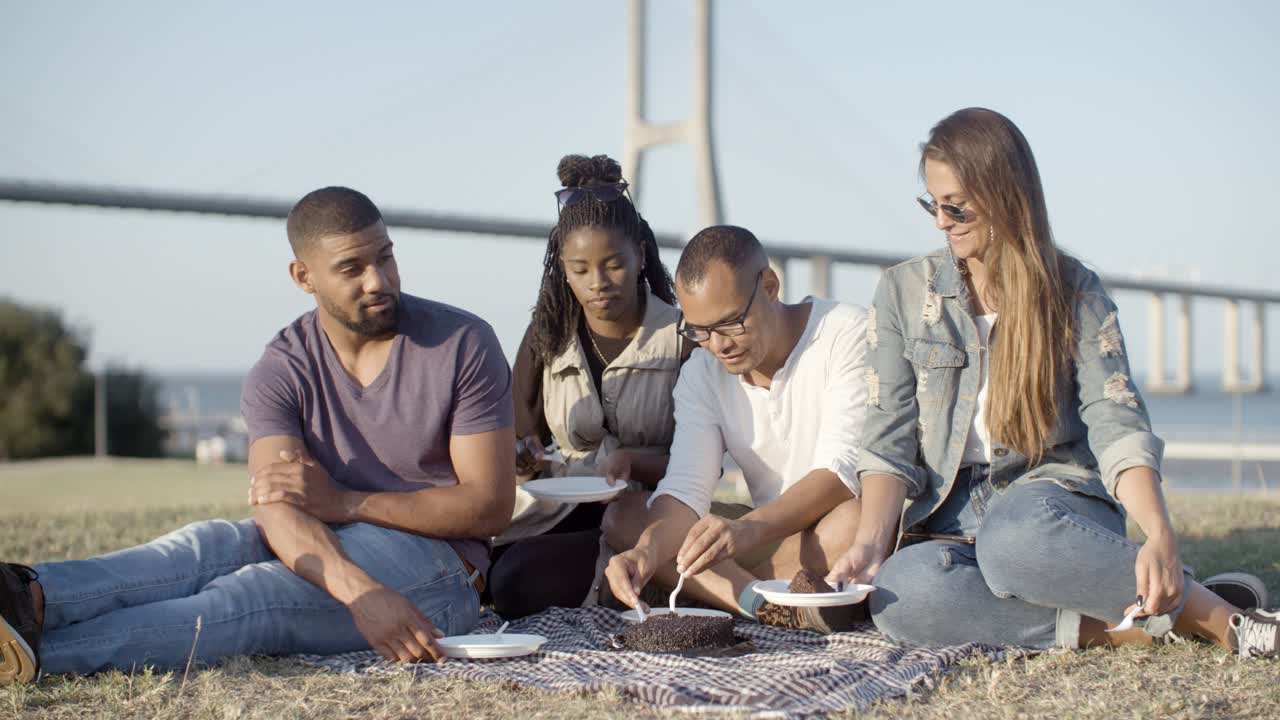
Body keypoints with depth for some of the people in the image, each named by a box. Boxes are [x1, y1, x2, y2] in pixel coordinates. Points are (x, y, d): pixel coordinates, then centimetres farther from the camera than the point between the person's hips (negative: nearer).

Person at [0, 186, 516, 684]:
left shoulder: (463, 343, -7)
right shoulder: (280, 373, -2)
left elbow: (489, 506, -9)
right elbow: (278, 509, -19)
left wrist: (342, 500, -17)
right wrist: (360, 591, -40)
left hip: (436, 559, -4)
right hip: (328, 551, 4)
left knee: (259, 592, -31)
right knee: (215, 543, -28)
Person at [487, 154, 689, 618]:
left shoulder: (682, 336, 0)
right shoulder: (547, 339, 11)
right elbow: (523, 442, 14)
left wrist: (634, 461, -20)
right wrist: (526, 463, -11)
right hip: (560, 506, 4)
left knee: (517, 579, -31)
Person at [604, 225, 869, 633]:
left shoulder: (846, 332, -14)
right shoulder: (700, 374, 2)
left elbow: (842, 470, -24)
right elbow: (685, 489, -8)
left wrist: (749, 528, -39)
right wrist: (647, 552, -30)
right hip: (776, 534, 5)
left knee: (860, 519, -41)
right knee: (620, 522, -12)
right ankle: (779, 606, -27)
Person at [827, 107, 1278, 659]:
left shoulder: (1073, 290, 4)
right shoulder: (903, 292, 7)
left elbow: (1117, 425, -6)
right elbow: (889, 442, 2)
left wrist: (1160, 537, -24)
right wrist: (869, 543, -17)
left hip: (1054, 493, -1)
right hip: (949, 515, 2)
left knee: (1016, 536, -40)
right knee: (899, 597, -35)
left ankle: (1219, 619, -22)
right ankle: (1123, 629, -27)